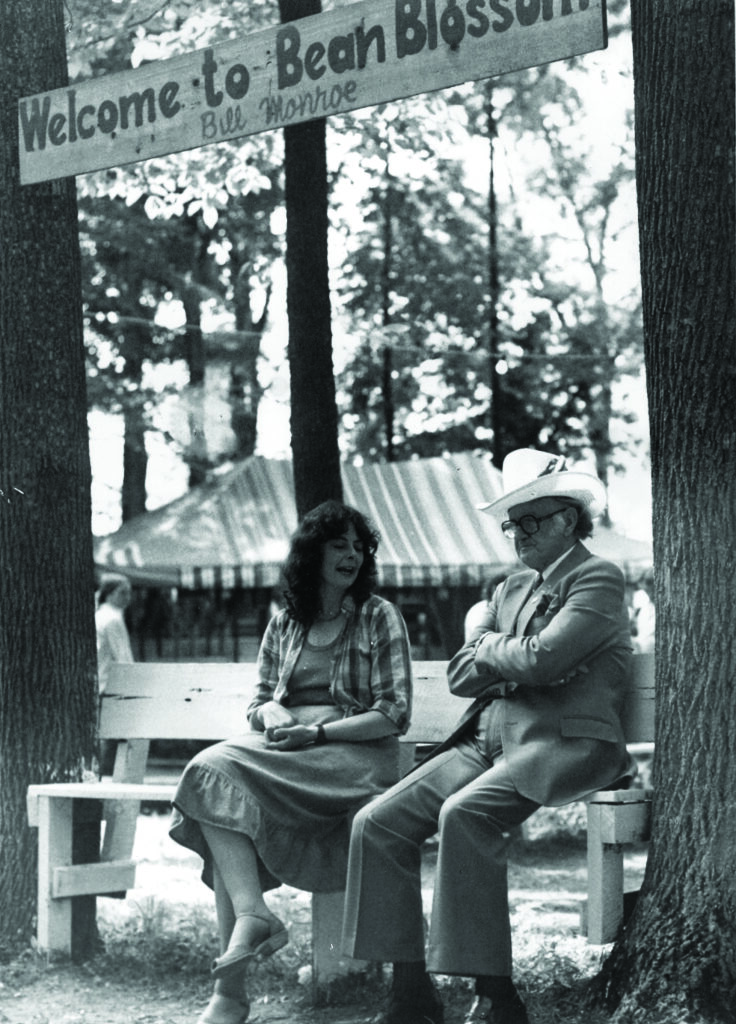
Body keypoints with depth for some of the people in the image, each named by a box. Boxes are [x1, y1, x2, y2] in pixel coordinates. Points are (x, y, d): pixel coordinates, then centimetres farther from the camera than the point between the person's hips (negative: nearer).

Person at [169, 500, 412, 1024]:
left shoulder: (380, 618, 6)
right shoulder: (283, 624, 19)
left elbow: (394, 714, -2)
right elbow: (259, 700, 22)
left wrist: (317, 732, -13)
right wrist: (270, 713, -4)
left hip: (355, 751, -5)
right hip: (285, 748, 5)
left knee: (220, 778, -30)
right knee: (215, 771, -29)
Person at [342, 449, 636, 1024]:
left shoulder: (599, 580, 0)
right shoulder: (513, 589, 25)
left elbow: (541, 658, -16)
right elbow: (460, 676, 18)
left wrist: (490, 647, 4)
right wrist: (516, 655, 0)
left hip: (565, 744, -8)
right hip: (490, 737, 8)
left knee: (464, 815, -35)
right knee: (378, 823, -10)